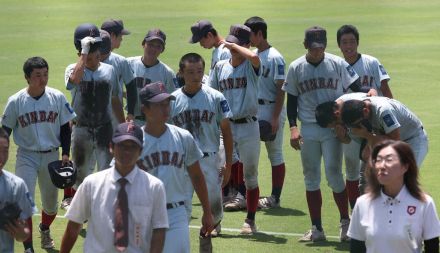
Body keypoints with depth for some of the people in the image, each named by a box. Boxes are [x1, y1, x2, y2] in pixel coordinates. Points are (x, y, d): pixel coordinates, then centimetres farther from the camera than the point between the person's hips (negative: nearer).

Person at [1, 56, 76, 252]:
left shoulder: (57, 98, -5)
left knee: (51, 203, 16)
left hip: (51, 156, 3)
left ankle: (44, 230, 47)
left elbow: (65, 128, 3)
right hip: (26, 156, -2)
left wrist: (65, 153, -4)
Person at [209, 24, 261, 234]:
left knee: (250, 176, 6)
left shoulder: (251, 66, -3)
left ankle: (250, 221, 17)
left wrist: (233, 46, -15)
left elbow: (254, 57, -29)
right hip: (224, 126, 3)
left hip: (248, 126, -3)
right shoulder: (220, 67, 9)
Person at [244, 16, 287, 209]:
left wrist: (275, 118, -19)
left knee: (275, 153, 1)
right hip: (252, 110, 8)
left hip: (271, 109, -8)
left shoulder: (274, 57, -12)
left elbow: (281, 89, -15)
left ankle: (275, 198, 6)